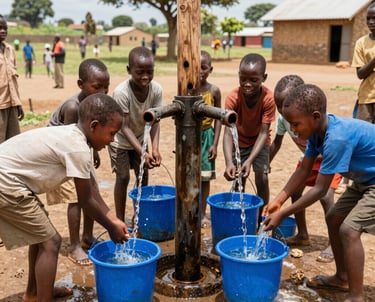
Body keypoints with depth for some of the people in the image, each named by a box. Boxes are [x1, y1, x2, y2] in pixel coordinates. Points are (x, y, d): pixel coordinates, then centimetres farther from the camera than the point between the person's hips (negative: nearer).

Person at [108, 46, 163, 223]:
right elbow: (124, 127, -31)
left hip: (140, 138, 4)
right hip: (120, 140, -4)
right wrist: (143, 153, -37)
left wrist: (155, 149, -29)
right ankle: (120, 220, 8)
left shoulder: (156, 89, -23)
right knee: (123, 177, -5)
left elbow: (154, 121, -17)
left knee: (143, 176, 7)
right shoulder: (121, 92, -34)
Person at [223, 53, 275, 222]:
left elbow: (264, 132, -30)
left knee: (262, 179, -10)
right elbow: (228, 132, -34)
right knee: (238, 180, -3)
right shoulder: (232, 98, -30)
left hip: (259, 141, 0)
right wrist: (229, 162, -49)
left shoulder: (268, 98, -30)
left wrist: (250, 160, -43)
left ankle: (260, 218, 7)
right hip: (239, 141, 1)